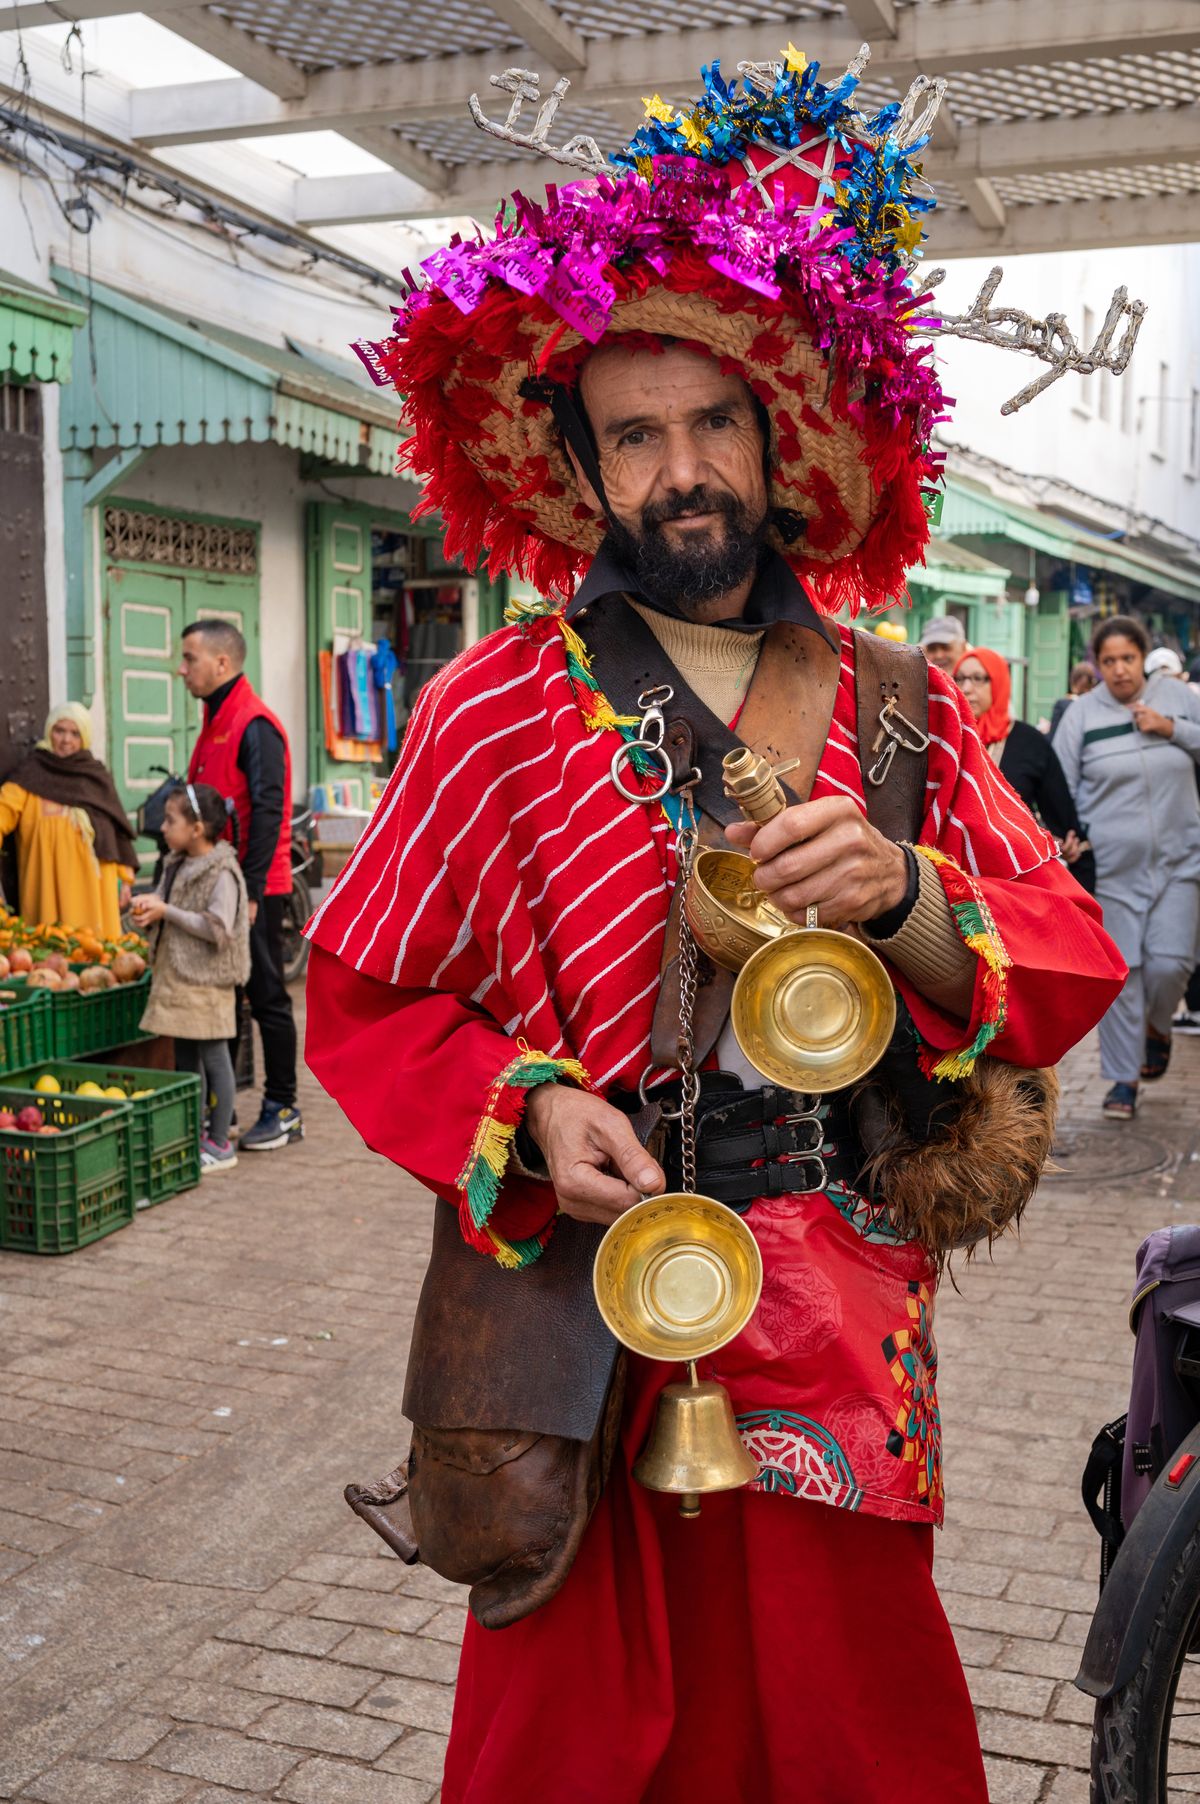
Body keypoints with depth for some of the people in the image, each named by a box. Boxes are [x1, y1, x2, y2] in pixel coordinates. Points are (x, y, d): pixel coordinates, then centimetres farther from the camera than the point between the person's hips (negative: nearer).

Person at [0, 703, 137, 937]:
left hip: (92, 881, 2)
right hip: (51, 881, -2)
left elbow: (117, 828, 13)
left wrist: (124, 877, 8)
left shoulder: (97, 774, 12)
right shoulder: (32, 772, 3)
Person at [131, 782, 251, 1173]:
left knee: (213, 1057, -1)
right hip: (177, 976, 9)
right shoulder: (176, 865, 11)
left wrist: (167, 912, -19)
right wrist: (148, 906, 0)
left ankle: (220, 1143, 6)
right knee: (185, 1057, 14)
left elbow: (217, 928, -22)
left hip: (206, 981, -9)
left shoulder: (221, 872, -16)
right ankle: (194, 1135, 24)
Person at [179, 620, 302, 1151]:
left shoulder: (254, 726, -13)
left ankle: (283, 1111, 8)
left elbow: (266, 813, -19)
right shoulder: (217, 722, 16)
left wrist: (250, 889, -22)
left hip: (255, 889, -9)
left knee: (266, 997, -1)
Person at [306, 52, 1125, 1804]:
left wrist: (903, 901, -18)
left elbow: (1073, 966, 2)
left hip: (843, 1320, 2)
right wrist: (528, 1106, -16)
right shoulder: (496, 706, -3)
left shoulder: (903, 708, 5)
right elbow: (363, 997, 1)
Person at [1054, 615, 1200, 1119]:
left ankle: (1157, 1027, 27)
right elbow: (1058, 788, 4)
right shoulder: (1082, 714, 1)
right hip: (1112, 866, -1)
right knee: (1120, 972, 0)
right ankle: (1124, 1078, 11)